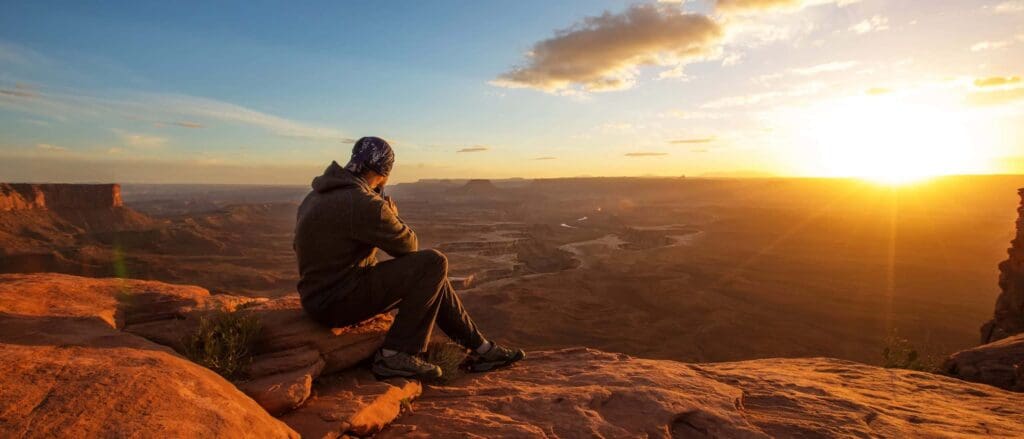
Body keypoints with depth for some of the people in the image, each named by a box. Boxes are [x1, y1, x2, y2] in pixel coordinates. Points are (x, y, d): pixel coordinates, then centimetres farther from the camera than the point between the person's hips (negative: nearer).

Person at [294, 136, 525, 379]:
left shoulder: (316, 196, 8)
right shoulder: (365, 204, -22)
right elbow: (408, 246, -11)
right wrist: (391, 210, 6)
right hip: (337, 303, -10)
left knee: (431, 278, 12)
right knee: (433, 263, -17)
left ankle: (480, 349, 16)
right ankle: (394, 355, -10)